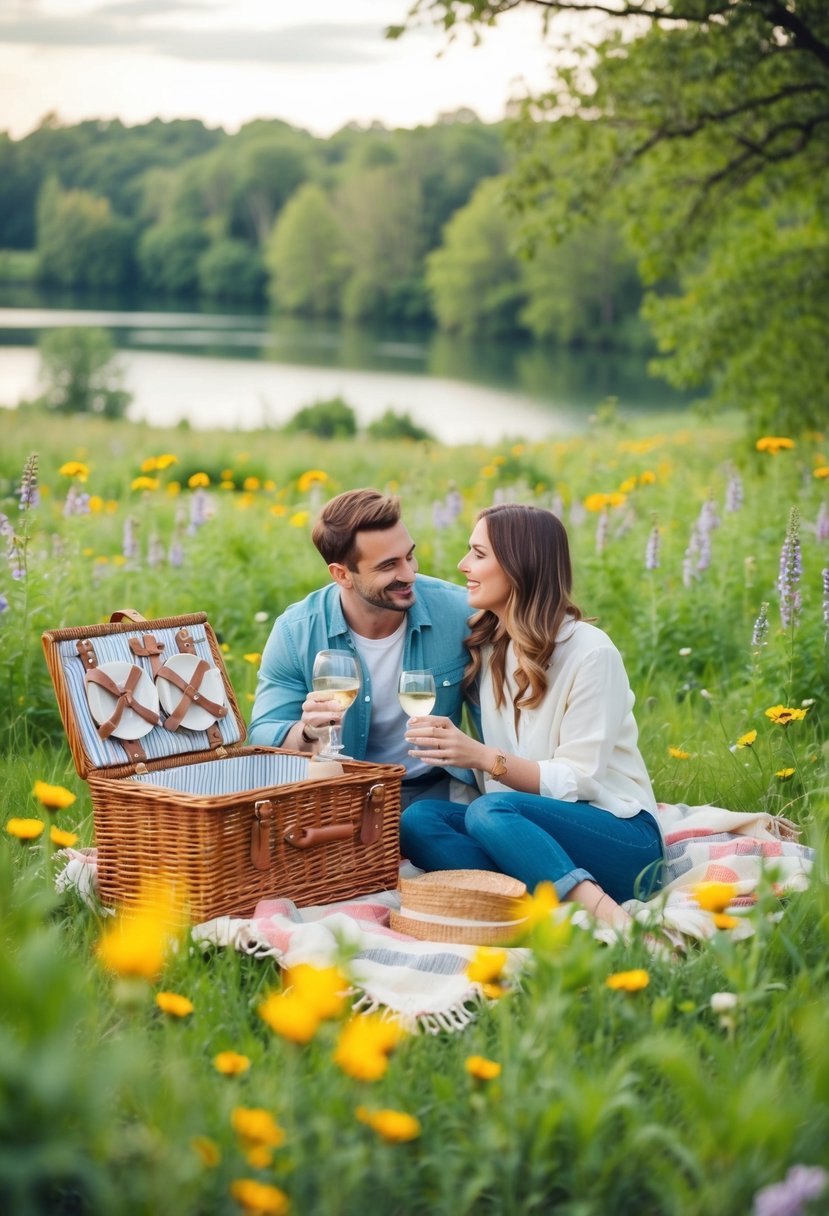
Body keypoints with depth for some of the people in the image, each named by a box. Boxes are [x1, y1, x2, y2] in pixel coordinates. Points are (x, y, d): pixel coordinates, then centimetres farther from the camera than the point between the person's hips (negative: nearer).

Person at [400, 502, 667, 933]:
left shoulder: (590, 653, -11)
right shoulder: (486, 647, 10)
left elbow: (579, 781, -14)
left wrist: (482, 757, -23)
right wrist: (452, 749, -13)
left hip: (620, 838, -6)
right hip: (533, 833, 6)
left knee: (489, 812, -33)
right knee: (417, 818, -21)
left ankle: (609, 916, -39)